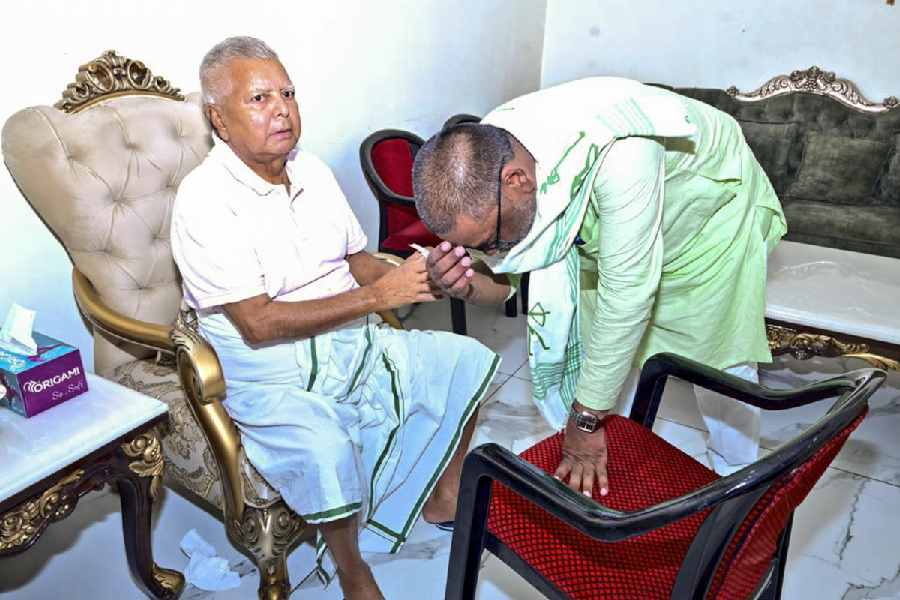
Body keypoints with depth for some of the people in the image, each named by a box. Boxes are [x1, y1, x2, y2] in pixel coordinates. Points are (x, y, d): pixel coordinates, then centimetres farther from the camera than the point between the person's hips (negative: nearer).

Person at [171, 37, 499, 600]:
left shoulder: (313, 170, 5)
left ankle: (444, 497, 23)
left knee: (469, 360, 5)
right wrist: (378, 295, -26)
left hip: (353, 344, 7)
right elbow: (258, 323, -23)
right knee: (326, 451, -34)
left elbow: (356, 260, 9)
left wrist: (416, 278, -12)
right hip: (271, 372, -7)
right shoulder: (205, 199, -17)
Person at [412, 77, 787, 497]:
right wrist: (470, 283, -41)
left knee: (719, 357, 3)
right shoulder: (484, 162, -26)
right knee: (610, 347, 5)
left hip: (712, 206, -4)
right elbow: (508, 277, -16)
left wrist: (586, 419, -32)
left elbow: (627, 294, -41)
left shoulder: (616, 155, -47)